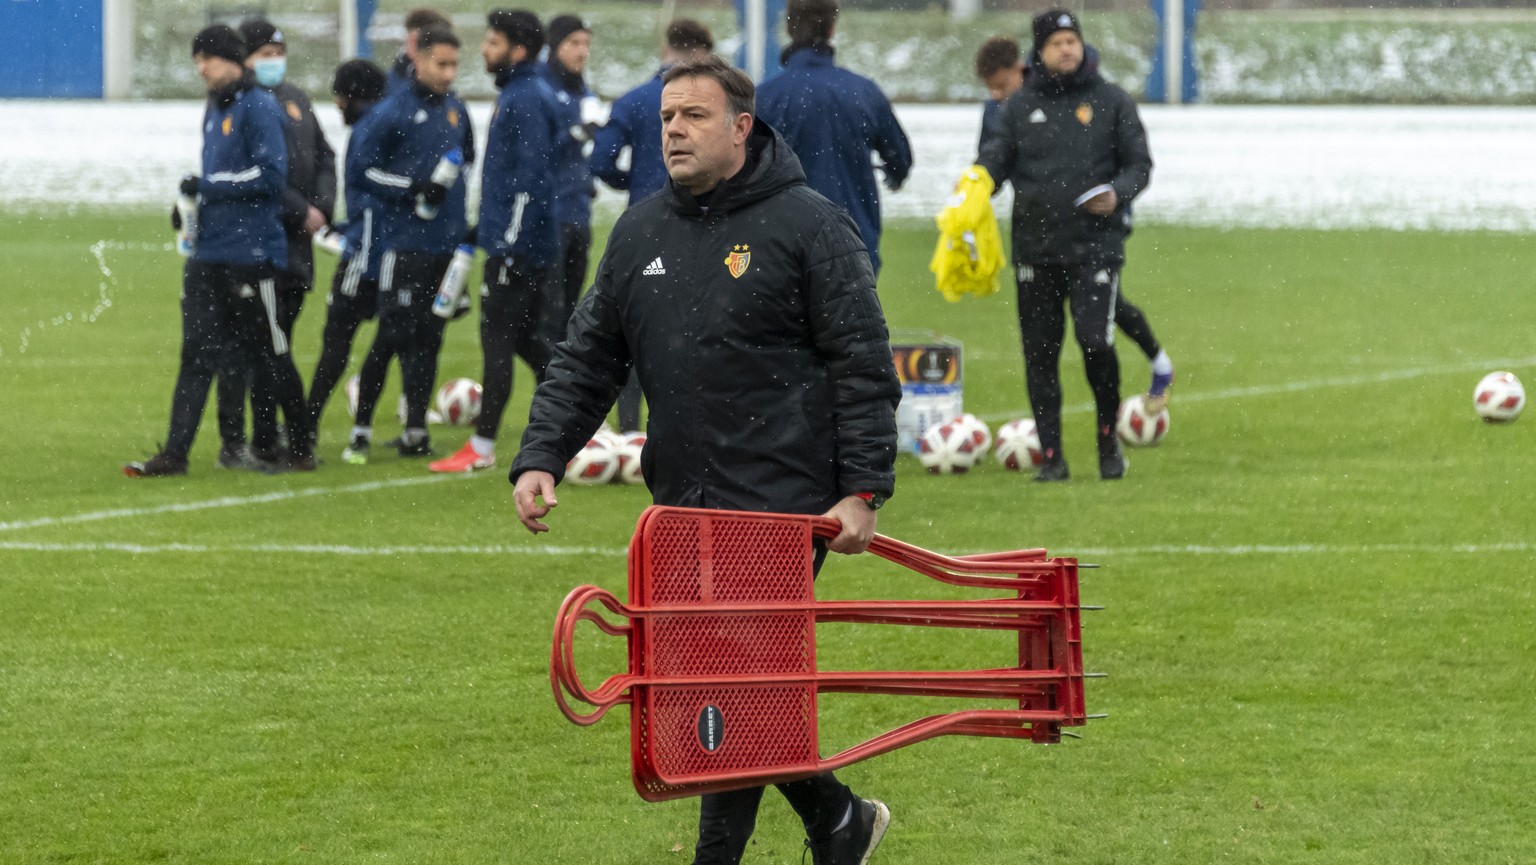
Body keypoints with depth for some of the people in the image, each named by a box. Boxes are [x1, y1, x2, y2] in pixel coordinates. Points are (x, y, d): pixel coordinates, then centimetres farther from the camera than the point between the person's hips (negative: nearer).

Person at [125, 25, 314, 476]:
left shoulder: (259, 108, -11)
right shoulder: (215, 111, 17)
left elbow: (271, 175, -19)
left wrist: (208, 186, -16)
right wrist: (199, 193, 6)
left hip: (251, 252, -8)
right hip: (208, 253, 8)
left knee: (270, 352, 2)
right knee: (196, 353, 2)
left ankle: (300, 448, 15)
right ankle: (175, 453, -2)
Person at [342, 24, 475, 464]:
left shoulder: (456, 110, 11)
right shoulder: (394, 111, -7)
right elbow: (359, 170, -8)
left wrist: (467, 223, 19)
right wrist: (412, 189, -16)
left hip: (447, 244, 6)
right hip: (406, 242, -6)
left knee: (428, 336, 7)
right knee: (394, 333, -8)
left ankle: (415, 431, 12)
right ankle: (361, 431, 0)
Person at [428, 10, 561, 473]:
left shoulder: (527, 99, -16)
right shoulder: (516, 94, 15)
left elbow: (531, 174, -21)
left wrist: (512, 241, -23)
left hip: (516, 243, -10)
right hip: (512, 239, 10)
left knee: (497, 338, -5)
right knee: (527, 338, 14)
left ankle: (482, 448, -1)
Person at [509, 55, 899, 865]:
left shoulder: (808, 226, -4)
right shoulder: (639, 234, 13)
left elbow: (863, 367, -6)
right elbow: (585, 360, 15)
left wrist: (862, 491, -13)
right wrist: (539, 458, 2)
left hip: (783, 505, -6)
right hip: (683, 508, 6)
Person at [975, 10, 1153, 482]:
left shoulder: (1111, 101, 4)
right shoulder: (1019, 106, 8)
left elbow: (1139, 163, 7)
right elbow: (995, 159, 3)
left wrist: (1118, 192, -14)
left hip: (1096, 244, -3)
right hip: (1035, 247, 3)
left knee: (1094, 340, -16)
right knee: (1040, 352, 3)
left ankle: (1108, 439, 5)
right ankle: (1052, 456, 12)